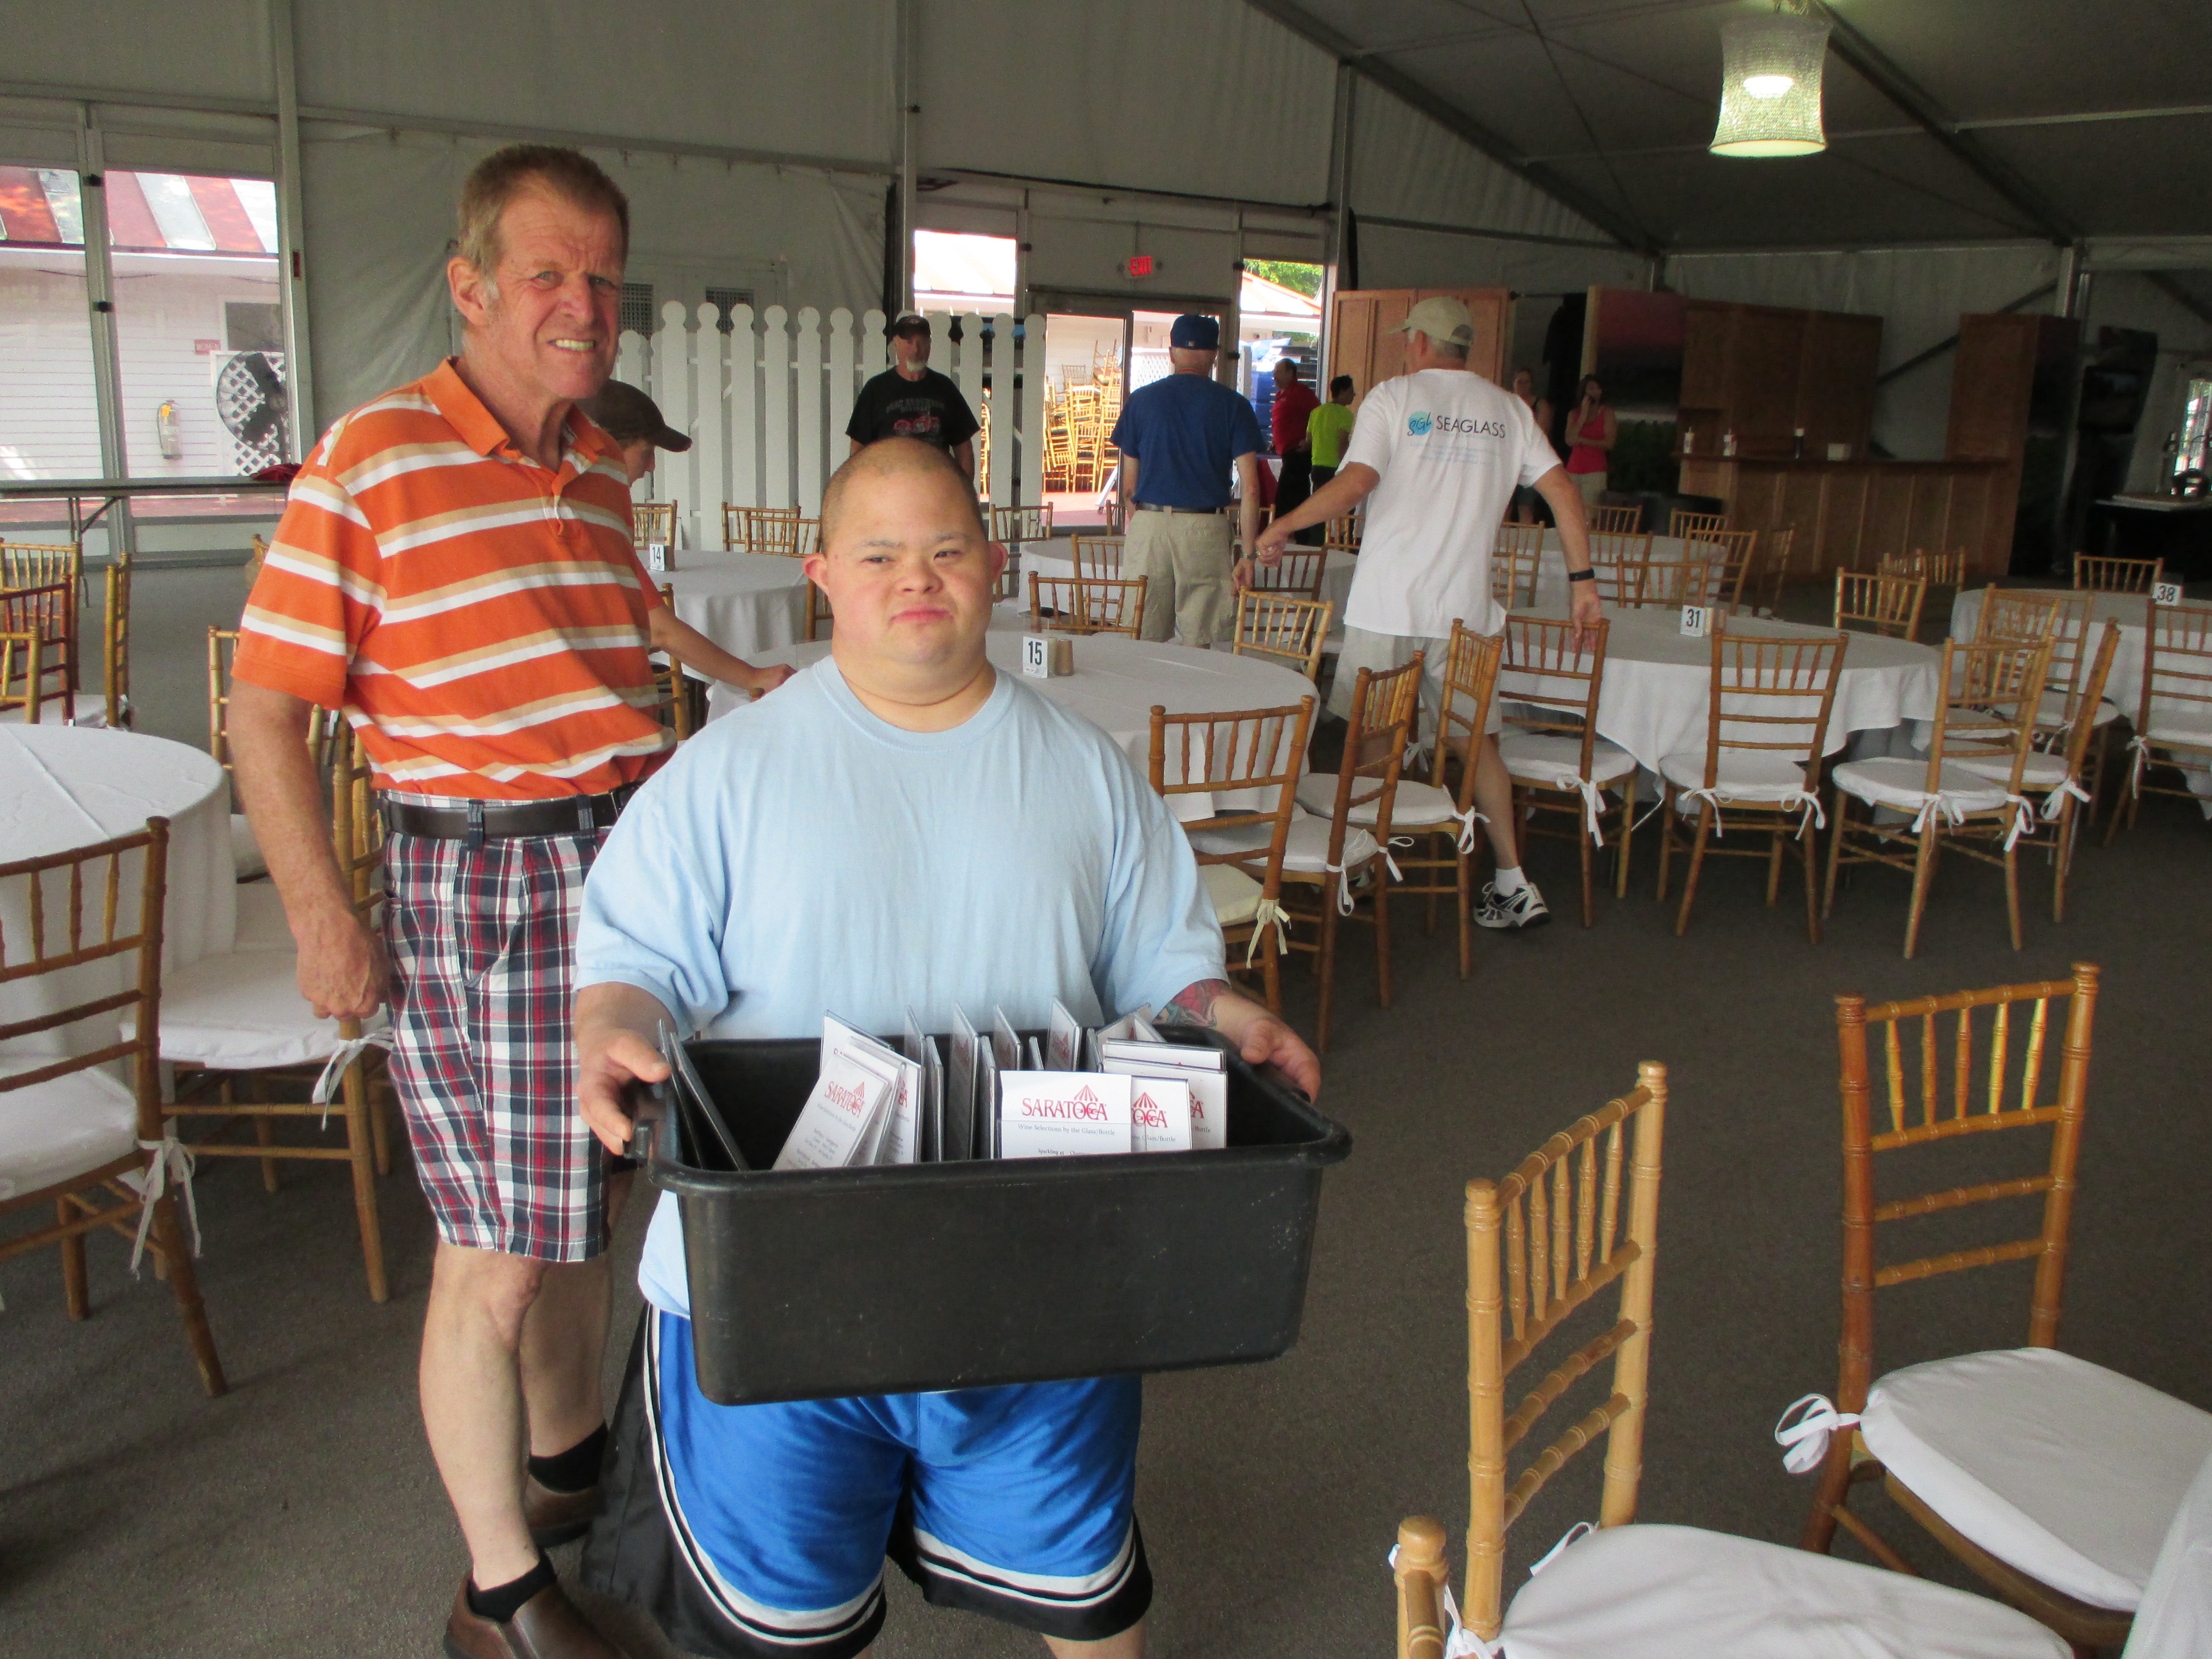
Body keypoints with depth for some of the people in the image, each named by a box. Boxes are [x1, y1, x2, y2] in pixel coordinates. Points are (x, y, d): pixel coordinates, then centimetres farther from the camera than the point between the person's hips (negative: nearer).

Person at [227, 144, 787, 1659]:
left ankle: (569, 1457, 42)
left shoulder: (601, 468, 11)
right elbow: (265, 703, -10)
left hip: (631, 865, 7)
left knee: (588, 1194, 20)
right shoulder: (370, 463, -11)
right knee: (497, 1252, 0)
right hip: (477, 882, -7)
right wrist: (323, 914, -15)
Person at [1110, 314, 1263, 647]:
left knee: (1143, 643, 5)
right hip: (1206, 531, -1)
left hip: (1148, 523, 1)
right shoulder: (1234, 406, 3)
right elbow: (1250, 488, -2)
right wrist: (1248, 554, 2)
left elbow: (1129, 487, 9)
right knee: (1198, 645, 3)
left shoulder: (1141, 400, 7)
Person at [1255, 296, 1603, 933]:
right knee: (1477, 740, 10)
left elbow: (1356, 482, -14)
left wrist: (1283, 526, -3)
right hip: (1465, 607, 4)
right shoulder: (1508, 410, 10)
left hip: (1388, 605, -4)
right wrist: (1582, 579, 10)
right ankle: (1514, 883, 9)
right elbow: (1563, 492, 5)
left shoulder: (1395, 397, -2)